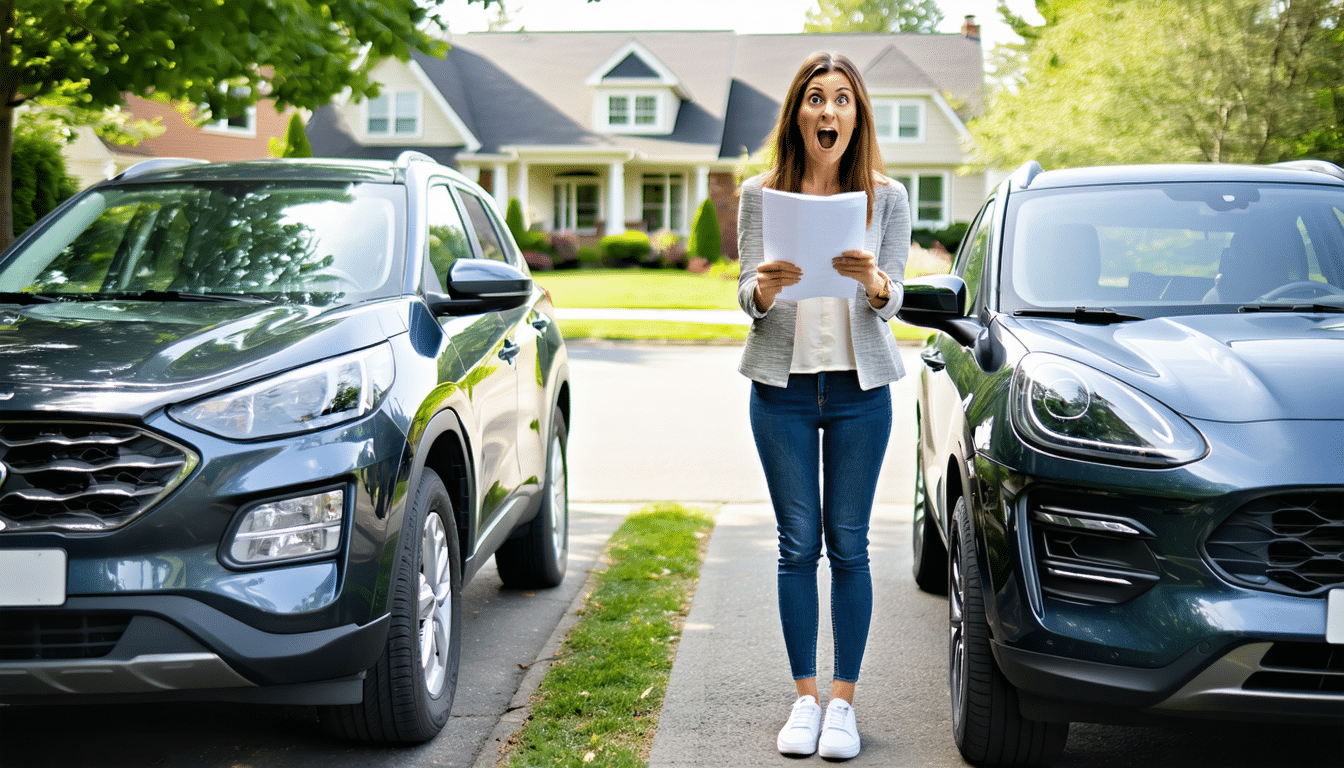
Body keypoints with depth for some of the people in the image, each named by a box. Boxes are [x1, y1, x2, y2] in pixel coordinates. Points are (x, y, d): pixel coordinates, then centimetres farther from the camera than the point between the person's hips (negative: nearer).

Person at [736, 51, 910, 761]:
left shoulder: (886, 197, 3)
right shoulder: (761, 193, 3)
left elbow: (893, 299, -5)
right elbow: (747, 297, -3)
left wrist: (874, 281, -28)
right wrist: (764, 288, -26)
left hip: (860, 388, 0)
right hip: (782, 386, 0)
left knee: (848, 545, 2)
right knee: (798, 545, 3)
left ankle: (843, 701, 10)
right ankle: (805, 697, 13)